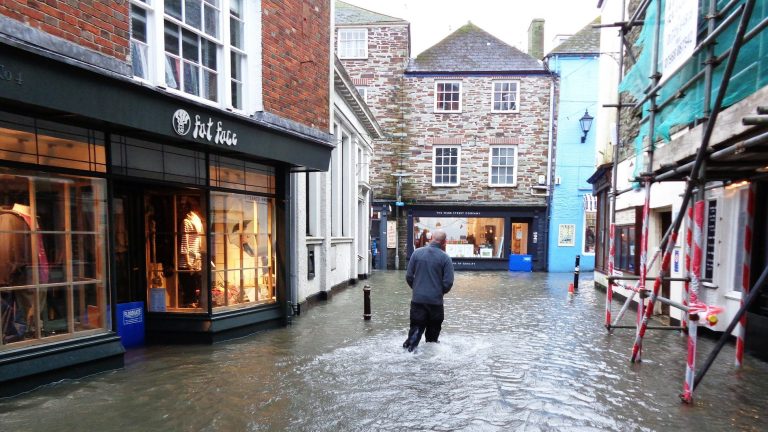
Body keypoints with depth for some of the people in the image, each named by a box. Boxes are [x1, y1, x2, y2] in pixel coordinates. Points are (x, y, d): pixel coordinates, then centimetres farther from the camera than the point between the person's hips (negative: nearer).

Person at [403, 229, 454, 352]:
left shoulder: (417, 253, -1)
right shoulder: (445, 258, -8)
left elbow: (409, 276, 1)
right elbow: (448, 282, -9)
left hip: (417, 299, 1)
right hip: (436, 300, -1)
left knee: (417, 325, 7)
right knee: (433, 329, 16)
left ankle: (411, 343, -14)